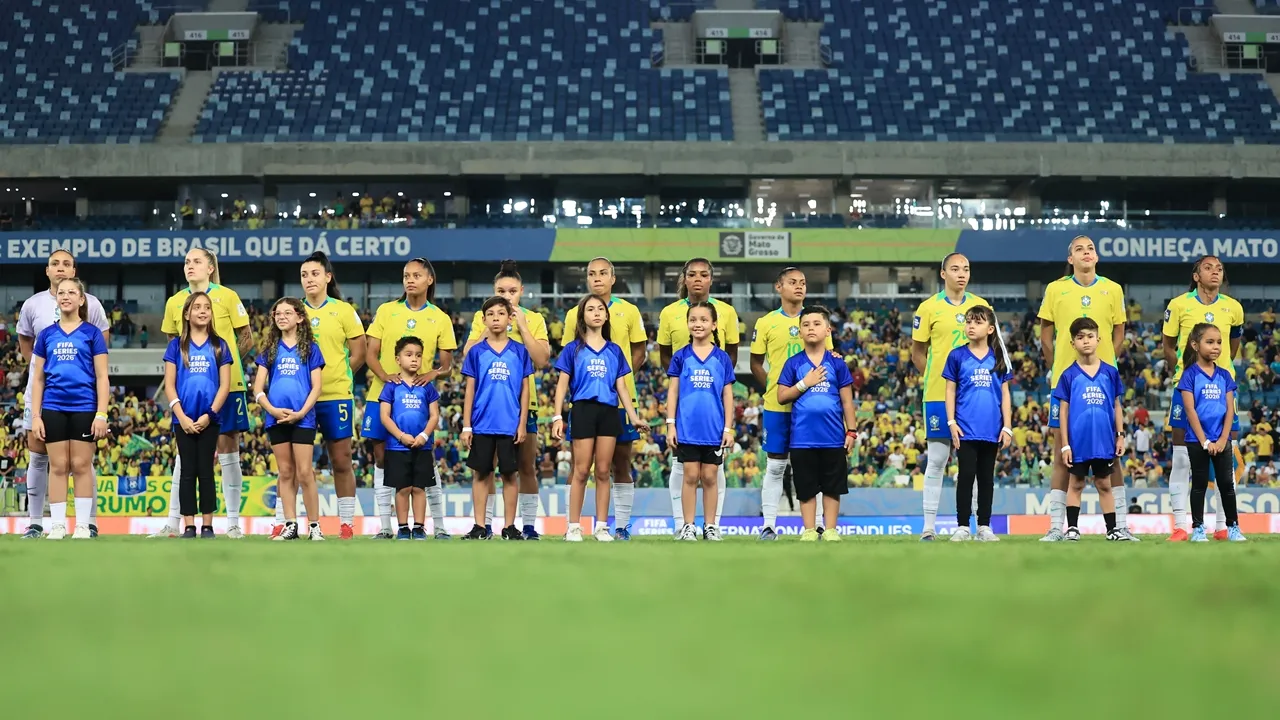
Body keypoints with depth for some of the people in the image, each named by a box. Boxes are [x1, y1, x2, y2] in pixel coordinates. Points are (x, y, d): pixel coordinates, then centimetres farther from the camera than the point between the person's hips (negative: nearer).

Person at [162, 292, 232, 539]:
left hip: (209, 419, 0)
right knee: (188, 472, 2)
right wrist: (181, 416, -9)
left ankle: (207, 526, 5)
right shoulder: (177, 346, 4)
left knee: (206, 471, 2)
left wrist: (209, 414, -9)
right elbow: (169, 384, 1)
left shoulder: (219, 346, 5)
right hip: (183, 419, 0)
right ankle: (189, 527, 4)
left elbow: (225, 385, 1)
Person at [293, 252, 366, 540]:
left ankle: (347, 523, 11)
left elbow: (358, 354, 4)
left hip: (336, 396, -1)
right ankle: (281, 523, 3)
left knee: (341, 462, 3)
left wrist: (335, 376, -1)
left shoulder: (343, 311, 2)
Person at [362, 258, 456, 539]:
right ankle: (385, 526, 6)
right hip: (383, 395, 1)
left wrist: (433, 374, -16)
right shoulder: (386, 311, 6)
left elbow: (446, 364, 7)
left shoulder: (440, 319, 5)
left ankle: (439, 526, 6)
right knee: (381, 457, 1)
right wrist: (385, 376, -16)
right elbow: (370, 353, 3)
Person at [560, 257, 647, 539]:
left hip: (620, 399, -1)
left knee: (621, 464, 2)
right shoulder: (574, 315, 8)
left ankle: (622, 526, 7)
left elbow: (639, 352, 8)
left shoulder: (629, 311, 5)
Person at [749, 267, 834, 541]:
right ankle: (768, 525, 6)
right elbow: (756, 363, 8)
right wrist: (773, 387, -3)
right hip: (777, 404, -1)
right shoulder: (766, 323, 2)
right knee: (775, 466, 2)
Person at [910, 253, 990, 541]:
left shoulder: (982, 306, 9)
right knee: (937, 460, -2)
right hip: (939, 394, -2)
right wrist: (939, 378, -1)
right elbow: (917, 353, 5)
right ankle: (929, 526, 3)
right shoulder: (929, 307, 1)